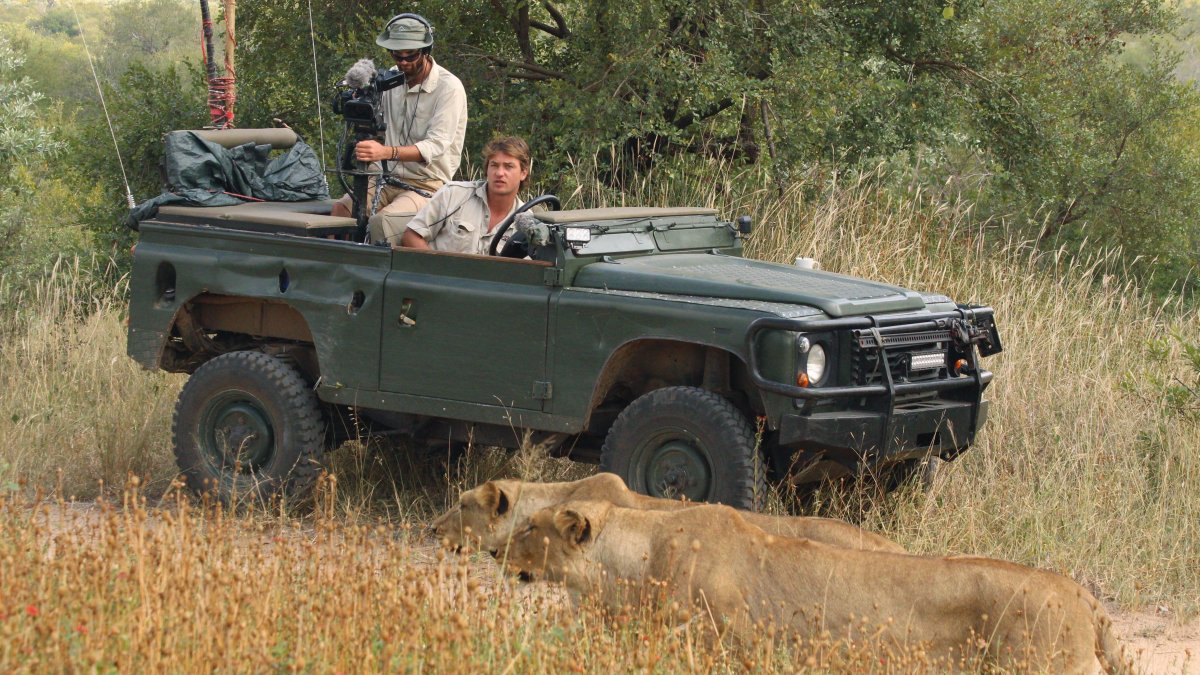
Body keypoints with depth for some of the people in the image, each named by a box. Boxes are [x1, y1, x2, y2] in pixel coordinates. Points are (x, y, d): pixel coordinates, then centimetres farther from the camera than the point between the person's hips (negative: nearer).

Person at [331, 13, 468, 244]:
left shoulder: (449, 87, -10)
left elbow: (436, 146, -20)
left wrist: (386, 152, -37)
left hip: (427, 186, -6)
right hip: (386, 178, 6)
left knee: (382, 222, -34)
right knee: (340, 211, -21)